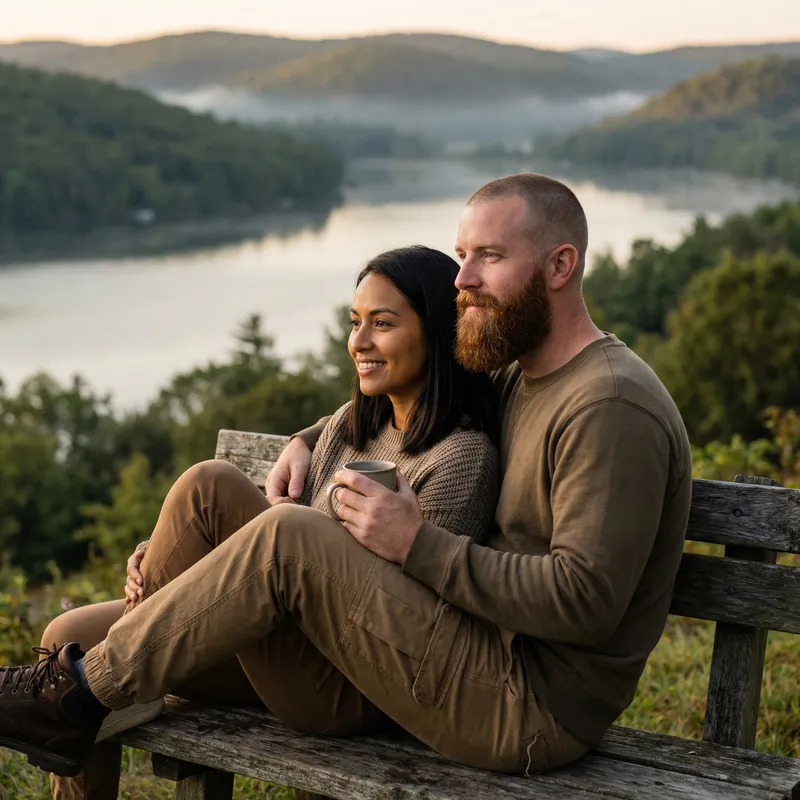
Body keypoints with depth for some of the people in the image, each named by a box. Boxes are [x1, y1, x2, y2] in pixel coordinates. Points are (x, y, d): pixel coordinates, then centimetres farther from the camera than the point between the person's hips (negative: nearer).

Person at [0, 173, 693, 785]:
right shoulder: (517, 375, 12)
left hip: (533, 710, -9)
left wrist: (421, 545, -22)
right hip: (506, 667, 10)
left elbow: (585, 600, -25)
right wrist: (309, 441, 10)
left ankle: (84, 696, -8)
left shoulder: (611, 407, -17)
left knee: (289, 539, -24)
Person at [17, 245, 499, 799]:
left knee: (211, 484, -20)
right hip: (285, 650, 8)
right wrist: (174, 560, -4)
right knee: (72, 637, -1)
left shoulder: (463, 457, -13)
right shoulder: (350, 424, 13)